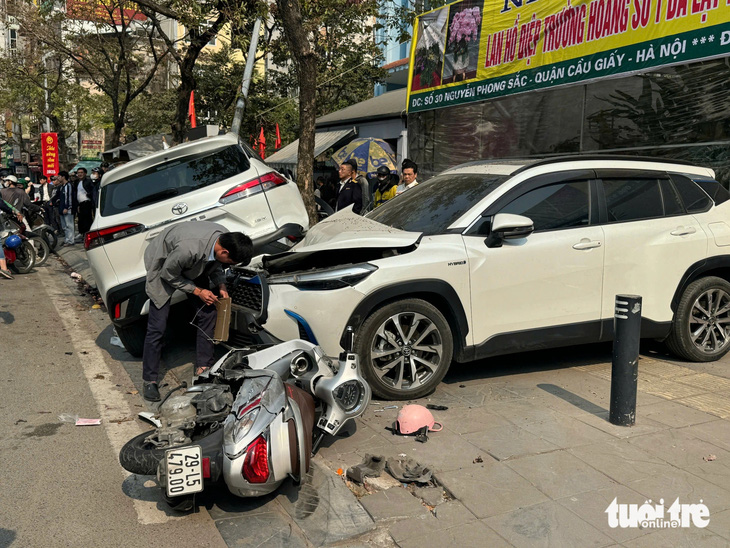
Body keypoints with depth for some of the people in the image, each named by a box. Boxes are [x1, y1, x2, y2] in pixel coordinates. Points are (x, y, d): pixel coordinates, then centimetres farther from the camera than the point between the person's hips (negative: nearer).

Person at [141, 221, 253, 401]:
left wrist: (221, 286, -13)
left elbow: (215, 264, 1)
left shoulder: (226, 239, -23)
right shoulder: (190, 248, -44)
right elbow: (169, 274, -24)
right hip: (164, 266, -6)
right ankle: (149, 380, 8)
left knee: (208, 313, 1)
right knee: (157, 326, -7)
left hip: (193, 267, 6)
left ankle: (203, 367, 16)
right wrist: (198, 291, -21)